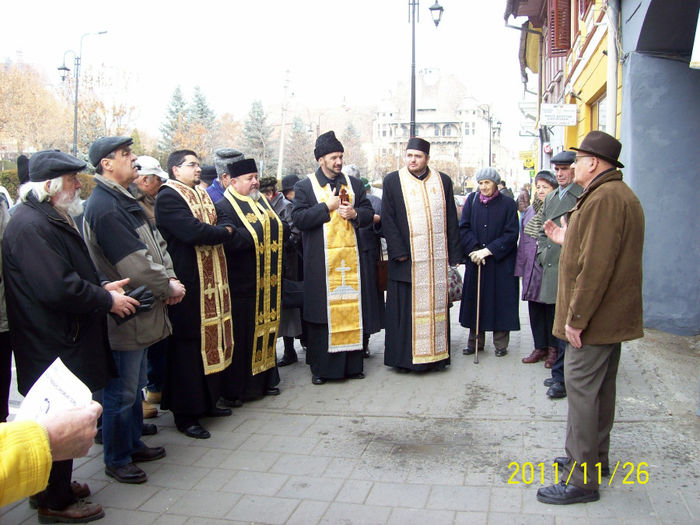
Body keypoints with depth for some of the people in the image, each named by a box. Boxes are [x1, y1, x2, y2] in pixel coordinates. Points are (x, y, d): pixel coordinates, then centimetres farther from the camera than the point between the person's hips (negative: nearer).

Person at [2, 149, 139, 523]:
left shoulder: (51, 219, 14)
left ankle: (55, 487, 37)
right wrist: (107, 301, -16)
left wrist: (102, 287, 5)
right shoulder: (31, 226, -22)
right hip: (51, 348, -11)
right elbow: (59, 289, -28)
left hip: (63, 342, 11)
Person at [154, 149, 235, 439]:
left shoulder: (201, 194, 19)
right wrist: (225, 231, -7)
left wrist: (218, 231, 0)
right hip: (188, 283, -9)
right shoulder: (168, 197, -11)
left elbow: (212, 226, 21)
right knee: (188, 346, -4)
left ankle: (206, 401, 27)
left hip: (211, 282, 9)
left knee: (211, 341, 14)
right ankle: (185, 414, 6)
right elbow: (194, 232, -22)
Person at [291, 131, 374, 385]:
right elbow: (298, 218, -9)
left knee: (352, 310, 5)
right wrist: (328, 207, -13)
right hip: (320, 262, -3)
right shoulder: (305, 186, 2)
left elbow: (369, 212, 12)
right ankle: (320, 367, 11)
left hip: (351, 257, 3)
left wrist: (354, 214, -8)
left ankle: (352, 364, 15)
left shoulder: (354, 183, 13)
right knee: (322, 312, 0)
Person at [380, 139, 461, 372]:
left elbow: (451, 220, 10)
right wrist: (398, 252, -11)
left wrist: (453, 254, 5)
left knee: (436, 306, 8)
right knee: (405, 307, 1)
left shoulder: (443, 181, 9)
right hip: (407, 259, -2)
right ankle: (403, 358, 11)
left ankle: (436, 354, 19)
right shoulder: (392, 181, 2)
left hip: (436, 259, 3)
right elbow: (388, 220, -2)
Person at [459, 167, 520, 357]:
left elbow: (511, 234, -6)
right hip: (475, 260, 2)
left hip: (501, 263, -2)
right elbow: (464, 227, 0)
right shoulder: (472, 200, 4)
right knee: (475, 300, 5)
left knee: (500, 301, 1)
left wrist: (488, 250, -14)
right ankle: (475, 341, 15)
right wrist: (474, 249, -14)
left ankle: (500, 344, 12)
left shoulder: (508, 204, -2)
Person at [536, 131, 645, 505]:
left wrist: (577, 317, -23)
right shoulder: (622, 195, 16)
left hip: (594, 318, -11)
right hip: (614, 315, 11)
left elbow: (596, 265, -26)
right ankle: (595, 460, 31)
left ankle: (582, 480, 1)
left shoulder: (604, 198, -20)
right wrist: (567, 240, 22)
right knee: (600, 388, 18)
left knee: (582, 390, -6)